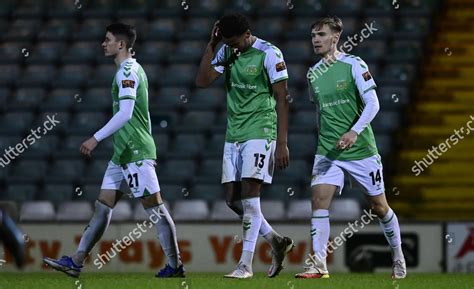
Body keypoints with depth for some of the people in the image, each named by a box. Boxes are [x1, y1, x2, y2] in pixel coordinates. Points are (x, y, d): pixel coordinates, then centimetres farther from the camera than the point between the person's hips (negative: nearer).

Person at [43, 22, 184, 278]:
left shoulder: (127, 72, -13)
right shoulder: (133, 69, 18)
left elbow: (125, 114, -23)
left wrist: (96, 138, -23)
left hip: (135, 152, -10)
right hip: (124, 152, 10)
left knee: (154, 206, -6)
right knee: (103, 206, 7)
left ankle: (175, 266, -2)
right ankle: (76, 262, 7)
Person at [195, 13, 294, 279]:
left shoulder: (269, 55, -11)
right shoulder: (227, 53, 7)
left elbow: (282, 100, -11)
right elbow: (202, 81, 2)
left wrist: (282, 144, -14)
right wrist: (212, 45, -5)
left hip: (259, 134, -7)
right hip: (234, 135, 7)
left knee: (249, 195, -12)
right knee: (233, 199, 4)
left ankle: (246, 264, -10)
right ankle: (277, 242, 21)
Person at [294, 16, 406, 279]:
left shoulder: (354, 65, -9)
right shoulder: (313, 74, 7)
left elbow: (372, 104, -14)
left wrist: (354, 132, -27)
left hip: (361, 149, -4)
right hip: (327, 150, 4)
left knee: (379, 206, 7)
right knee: (319, 200, -15)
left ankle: (398, 257, 28)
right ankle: (319, 265, -16)